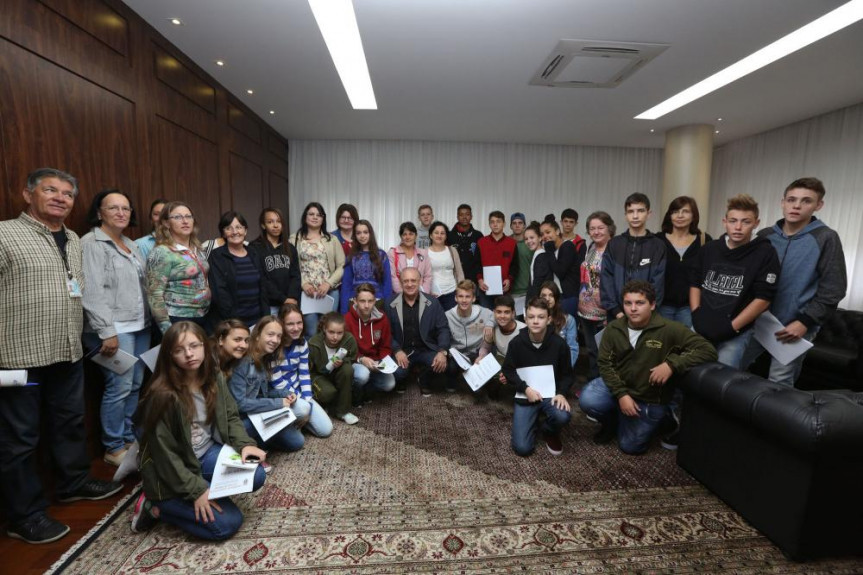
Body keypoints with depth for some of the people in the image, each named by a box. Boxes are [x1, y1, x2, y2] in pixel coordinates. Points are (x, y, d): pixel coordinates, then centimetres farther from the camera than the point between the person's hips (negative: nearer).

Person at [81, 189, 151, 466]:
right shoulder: (92, 243, -7)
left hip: (140, 326, 8)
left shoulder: (131, 244, 16)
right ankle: (114, 448, 11)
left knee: (136, 385, 12)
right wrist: (107, 332, -18)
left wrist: (148, 320, 14)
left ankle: (130, 438, 25)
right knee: (120, 387, -4)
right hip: (114, 329, -7)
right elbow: (93, 292, -15)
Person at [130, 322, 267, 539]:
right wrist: (196, 490, -20)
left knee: (256, 475, -17)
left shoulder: (215, 378, -4)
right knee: (228, 523, -12)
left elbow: (231, 417, 4)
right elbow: (164, 453, -19)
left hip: (207, 454, 6)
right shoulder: (163, 395, -23)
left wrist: (244, 444, -15)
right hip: (173, 475, -5)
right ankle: (157, 507, 5)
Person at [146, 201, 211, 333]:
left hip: (203, 318, 7)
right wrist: (167, 330, -18)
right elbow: (154, 294, -14)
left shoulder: (197, 249, 10)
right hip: (177, 321, -7)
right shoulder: (161, 253, -11)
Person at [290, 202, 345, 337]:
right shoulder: (295, 239, 6)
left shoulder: (332, 240, 10)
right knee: (311, 332, 0)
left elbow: (342, 266, 5)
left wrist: (328, 283, -8)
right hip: (306, 292, -1)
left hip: (330, 291, 2)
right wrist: (303, 284, -13)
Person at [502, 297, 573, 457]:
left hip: (551, 393, 0)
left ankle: (550, 432, 5)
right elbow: (508, 370, -2)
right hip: (525, 395, 0)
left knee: (563, 416, -35)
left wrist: (561, 393, -19)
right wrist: (525, 389, -16)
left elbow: (567, 374, 0)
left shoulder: (559, 343, -11)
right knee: (522, 448, -12)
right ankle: (534, 419, 23)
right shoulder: (516, 342, -12)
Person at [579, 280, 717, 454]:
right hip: (618, 386, 3)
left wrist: (672, 364, -35)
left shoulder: (669, 329, -22)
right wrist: (621, 394, -20)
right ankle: (612, 421, 12)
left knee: (630, 446, 5)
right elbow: (605, 364, -8)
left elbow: (708, 350, -23)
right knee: (587, 401, -25)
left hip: (650, 399, -2)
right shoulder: (613, 328, -10)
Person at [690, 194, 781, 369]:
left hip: (736, 334, -4)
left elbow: (763, 298, -10)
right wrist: (696, 315, -3)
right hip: (701, 329, 4)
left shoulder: (765, 253, -8)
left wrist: (731, 327, -14)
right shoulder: (709, 248, 4)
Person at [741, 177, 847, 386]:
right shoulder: (765, 236, 4)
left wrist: (804, 322, -15)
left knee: (779, 384, 3)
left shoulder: (826, 239, -6)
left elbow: (833, 289, -8)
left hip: (795, 326, -4)